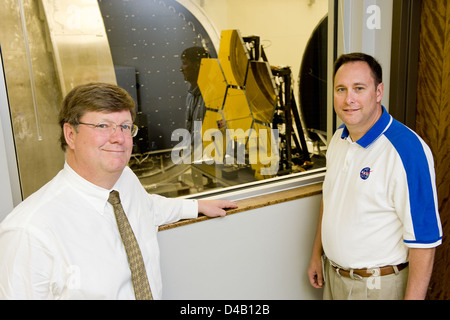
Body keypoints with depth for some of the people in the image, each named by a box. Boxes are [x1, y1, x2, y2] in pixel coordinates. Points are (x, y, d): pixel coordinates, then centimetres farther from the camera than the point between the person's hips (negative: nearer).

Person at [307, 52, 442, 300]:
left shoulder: (408, 150, -24)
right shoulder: (339, 137, 0)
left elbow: (424, 240, -23)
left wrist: (412, 297, -21)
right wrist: (317, 253, 13)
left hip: (380, 285, -6)